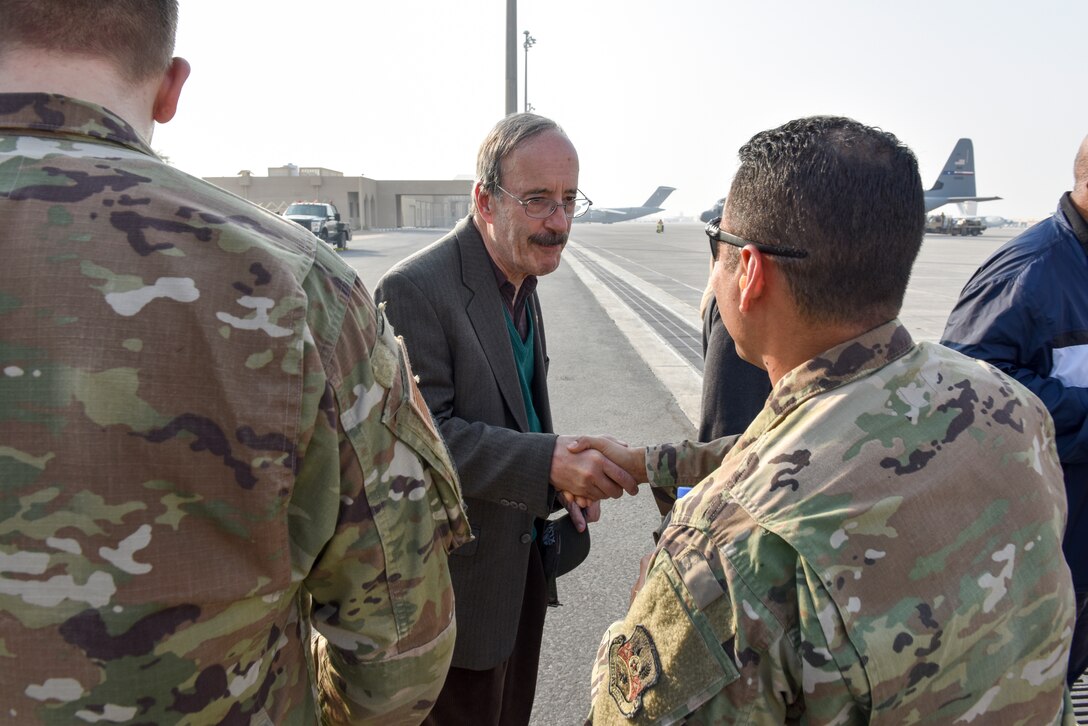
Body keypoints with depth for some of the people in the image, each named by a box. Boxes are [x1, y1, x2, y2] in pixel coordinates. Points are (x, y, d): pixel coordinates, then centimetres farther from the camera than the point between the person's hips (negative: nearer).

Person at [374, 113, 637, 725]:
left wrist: (566, 478, 0)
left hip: (522, 558, 8)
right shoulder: (415, 290, -22)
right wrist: (549, 461, -34)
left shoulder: (520, 282, 6)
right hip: (460, 577, -8)